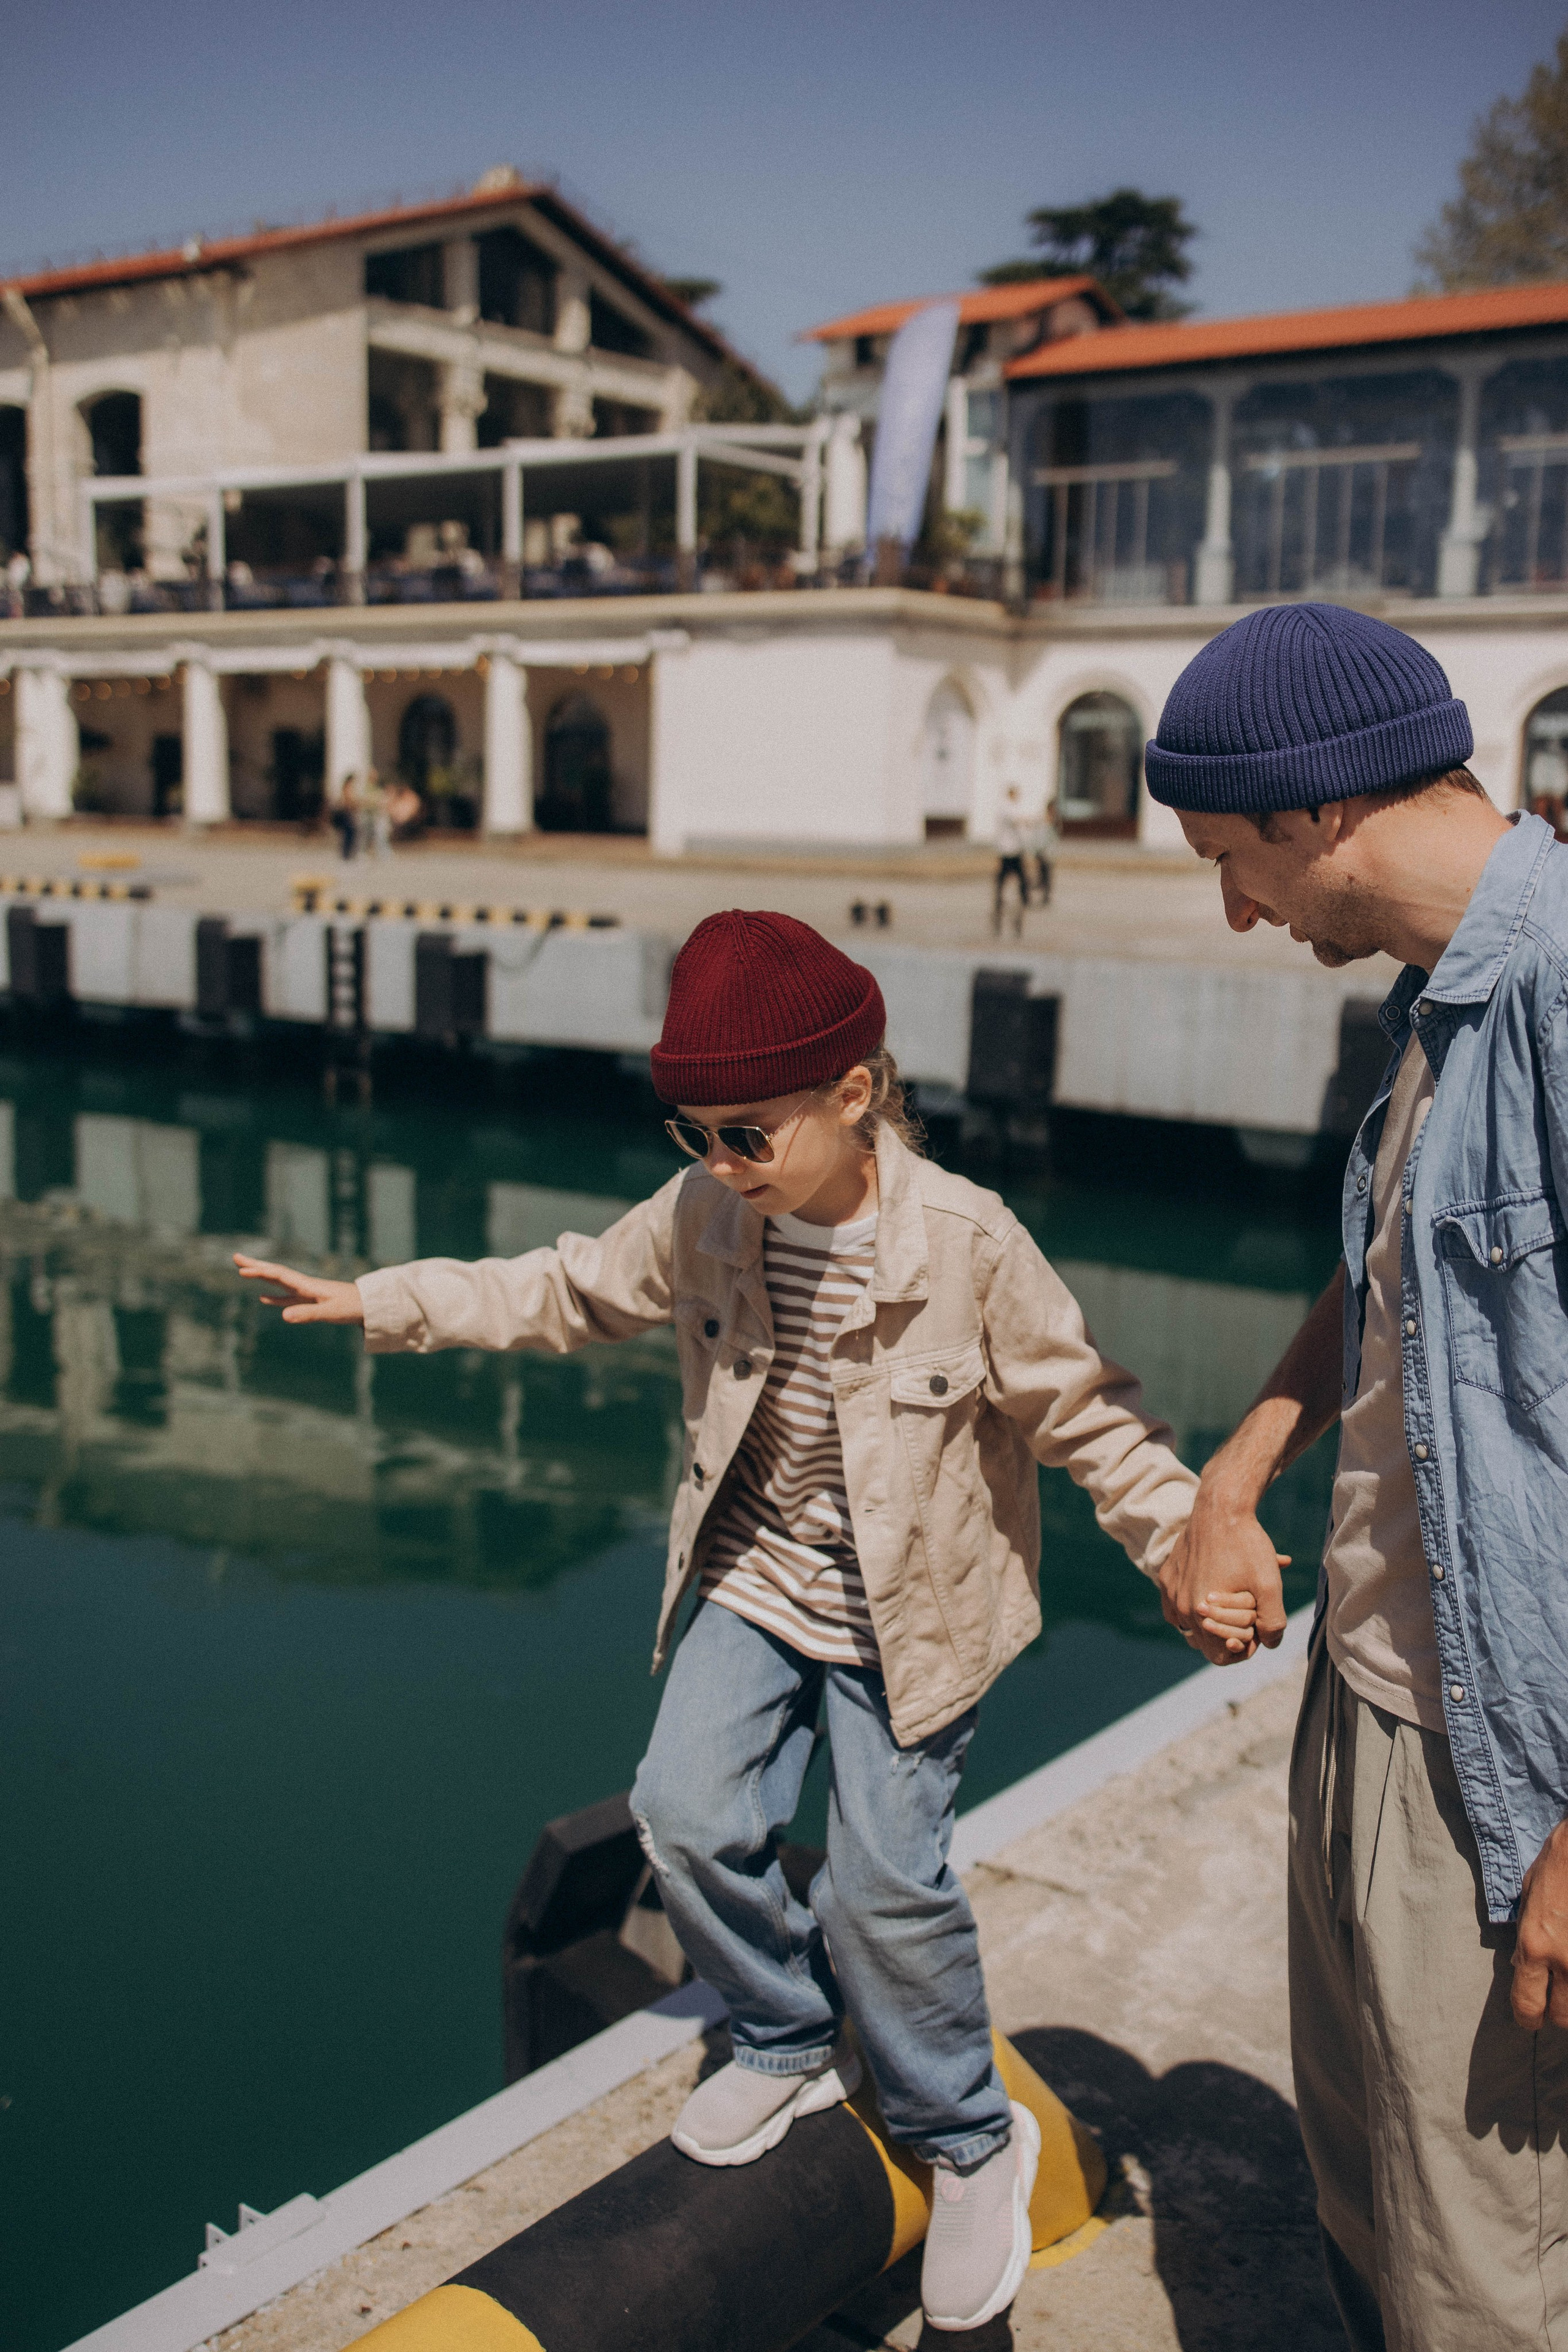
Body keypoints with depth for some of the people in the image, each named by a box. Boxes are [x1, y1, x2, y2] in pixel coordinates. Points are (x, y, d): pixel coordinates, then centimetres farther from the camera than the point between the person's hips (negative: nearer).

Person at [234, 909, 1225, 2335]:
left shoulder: (969, 1247, -24)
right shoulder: (706, 1215, -11)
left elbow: (1081, 1411, -13)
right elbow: (576, 1291, 6)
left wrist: (1187, 1538, -25)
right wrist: (383, 1303, 5)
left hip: (907, 1612, -4)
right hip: (754, 1580, 5)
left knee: (884, 1882, -5)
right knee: (691, 1814, -5)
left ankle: (969, 2141, 23)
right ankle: (791, 2046, 25)